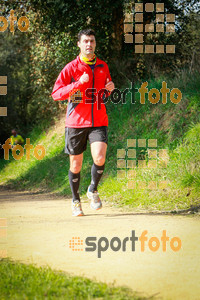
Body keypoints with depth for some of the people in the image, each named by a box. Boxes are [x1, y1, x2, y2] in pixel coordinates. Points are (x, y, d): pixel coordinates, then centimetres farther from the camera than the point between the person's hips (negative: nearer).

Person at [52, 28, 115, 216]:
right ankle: (75, 201, 24)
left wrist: (110, 88, 1)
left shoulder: (103, 66, 10)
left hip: (99, 122, 2)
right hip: (76, 122, -2)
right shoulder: (71, 68, -2)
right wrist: (78, 84, -19)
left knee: (99, 159, -18)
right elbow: (56, 94, -7)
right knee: (76, 165, 4)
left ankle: (93, 190, 9)